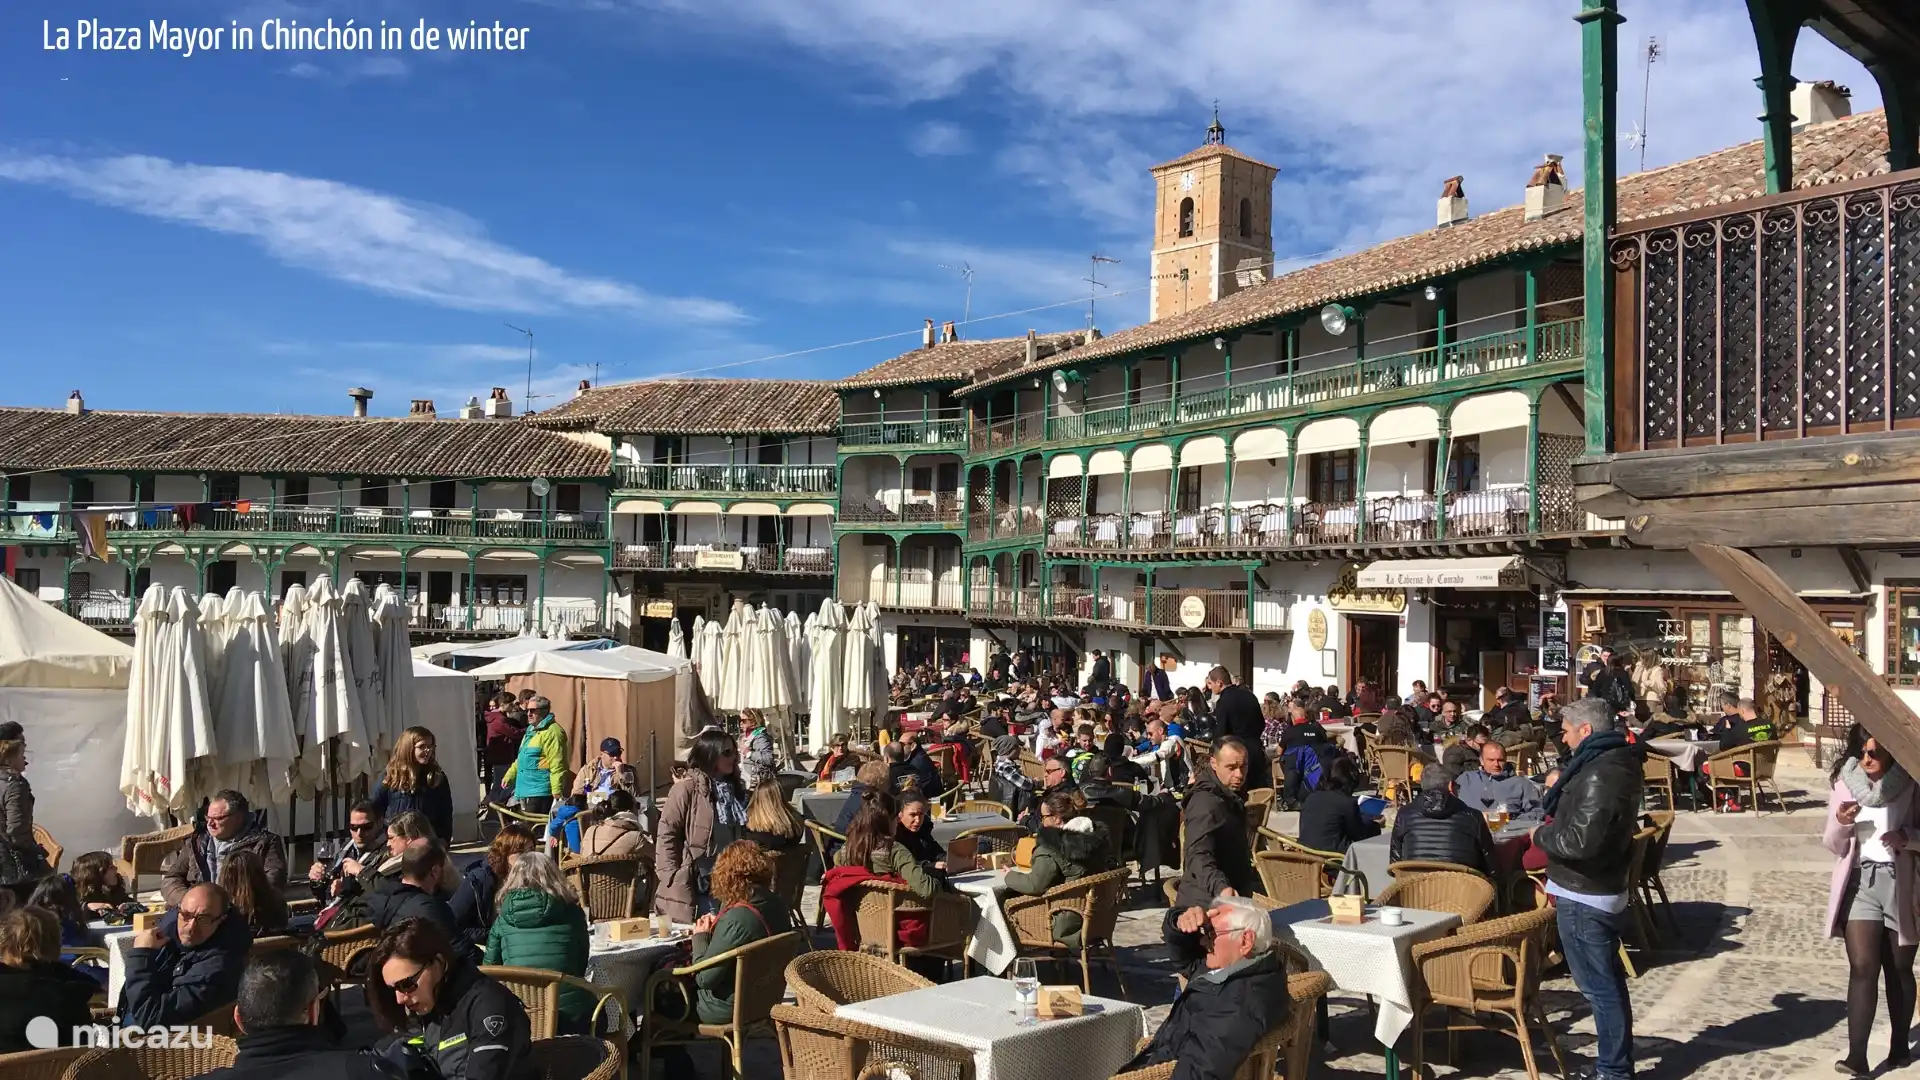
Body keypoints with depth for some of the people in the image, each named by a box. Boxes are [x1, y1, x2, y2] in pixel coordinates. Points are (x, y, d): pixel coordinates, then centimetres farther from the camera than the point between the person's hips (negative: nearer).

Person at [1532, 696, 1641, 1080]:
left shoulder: (1599, 776, -25)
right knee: (1608, 981, 19)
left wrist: (1541, 835, -13)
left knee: (1599, 986, -1)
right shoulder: (1617, 761, 8)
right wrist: (1561, 787, 6)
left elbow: (1580, 841, -30)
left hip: (1584, 897, -11)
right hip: (1603, 889, 11)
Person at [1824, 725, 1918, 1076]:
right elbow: (1833, 844, 3)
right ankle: (1857, 1057, -12)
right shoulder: (1846, 782, 0)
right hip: (1860, 881, 1)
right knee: (1862, 968, -8)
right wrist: (1841, 822, -17)